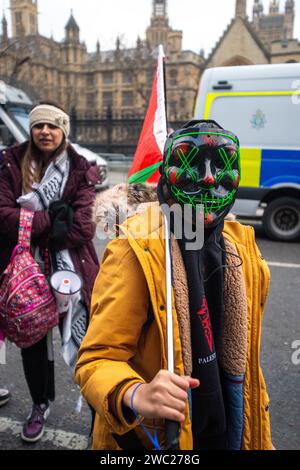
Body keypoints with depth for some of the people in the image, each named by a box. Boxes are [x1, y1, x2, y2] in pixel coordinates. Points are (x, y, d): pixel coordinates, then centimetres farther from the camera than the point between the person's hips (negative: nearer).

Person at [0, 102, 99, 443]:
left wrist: (30, 227, -14)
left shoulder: (80, 170, -2)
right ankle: (40, 405, 44)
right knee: (33, 343, 19)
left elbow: (82, 227, -12)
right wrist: (51, 218, -19)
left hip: (70, 271, -2)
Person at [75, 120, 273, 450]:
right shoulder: (135, 254, -24)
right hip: (153, 437, -5)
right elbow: (98, 358, -23)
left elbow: (238, 348, 8)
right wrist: (136, 395, -43)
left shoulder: (242, 245, -4)